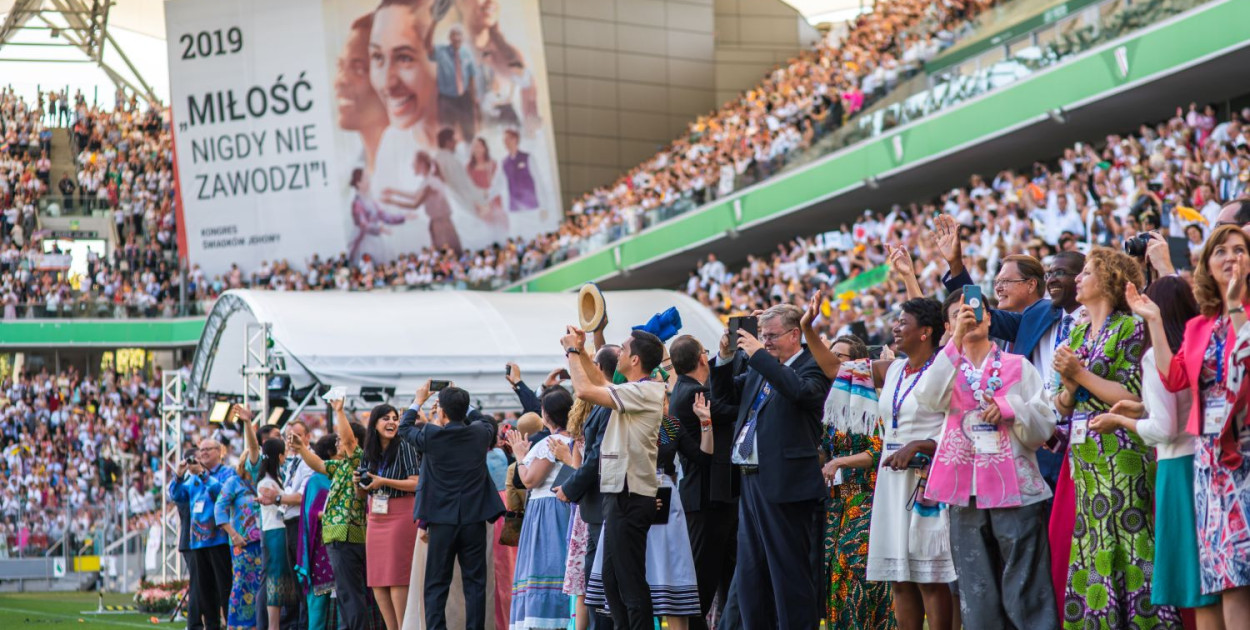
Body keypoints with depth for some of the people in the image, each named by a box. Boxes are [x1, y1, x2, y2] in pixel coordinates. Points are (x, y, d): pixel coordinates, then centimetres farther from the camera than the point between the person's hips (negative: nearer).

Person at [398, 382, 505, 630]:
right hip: (475, 520, 2)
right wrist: (461, 403, 32)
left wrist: (419, 400, 24)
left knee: (436, 586, 5)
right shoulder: (481, 433, -3)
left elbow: (404, 428, 11)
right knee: (474, 583, 4)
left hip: (442, 520, -2)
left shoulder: (430, 435, -10)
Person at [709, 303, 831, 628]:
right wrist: (725, 357, 3)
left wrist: (758, 355, -23)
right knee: (751, 576, 14)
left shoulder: (812, 367, -7)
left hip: (785, 486, -9)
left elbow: (800, 391, -27)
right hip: (752, 482, 9)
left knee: (790, 574, -5)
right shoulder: (759, 369, 17)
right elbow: (723, 394, 20)